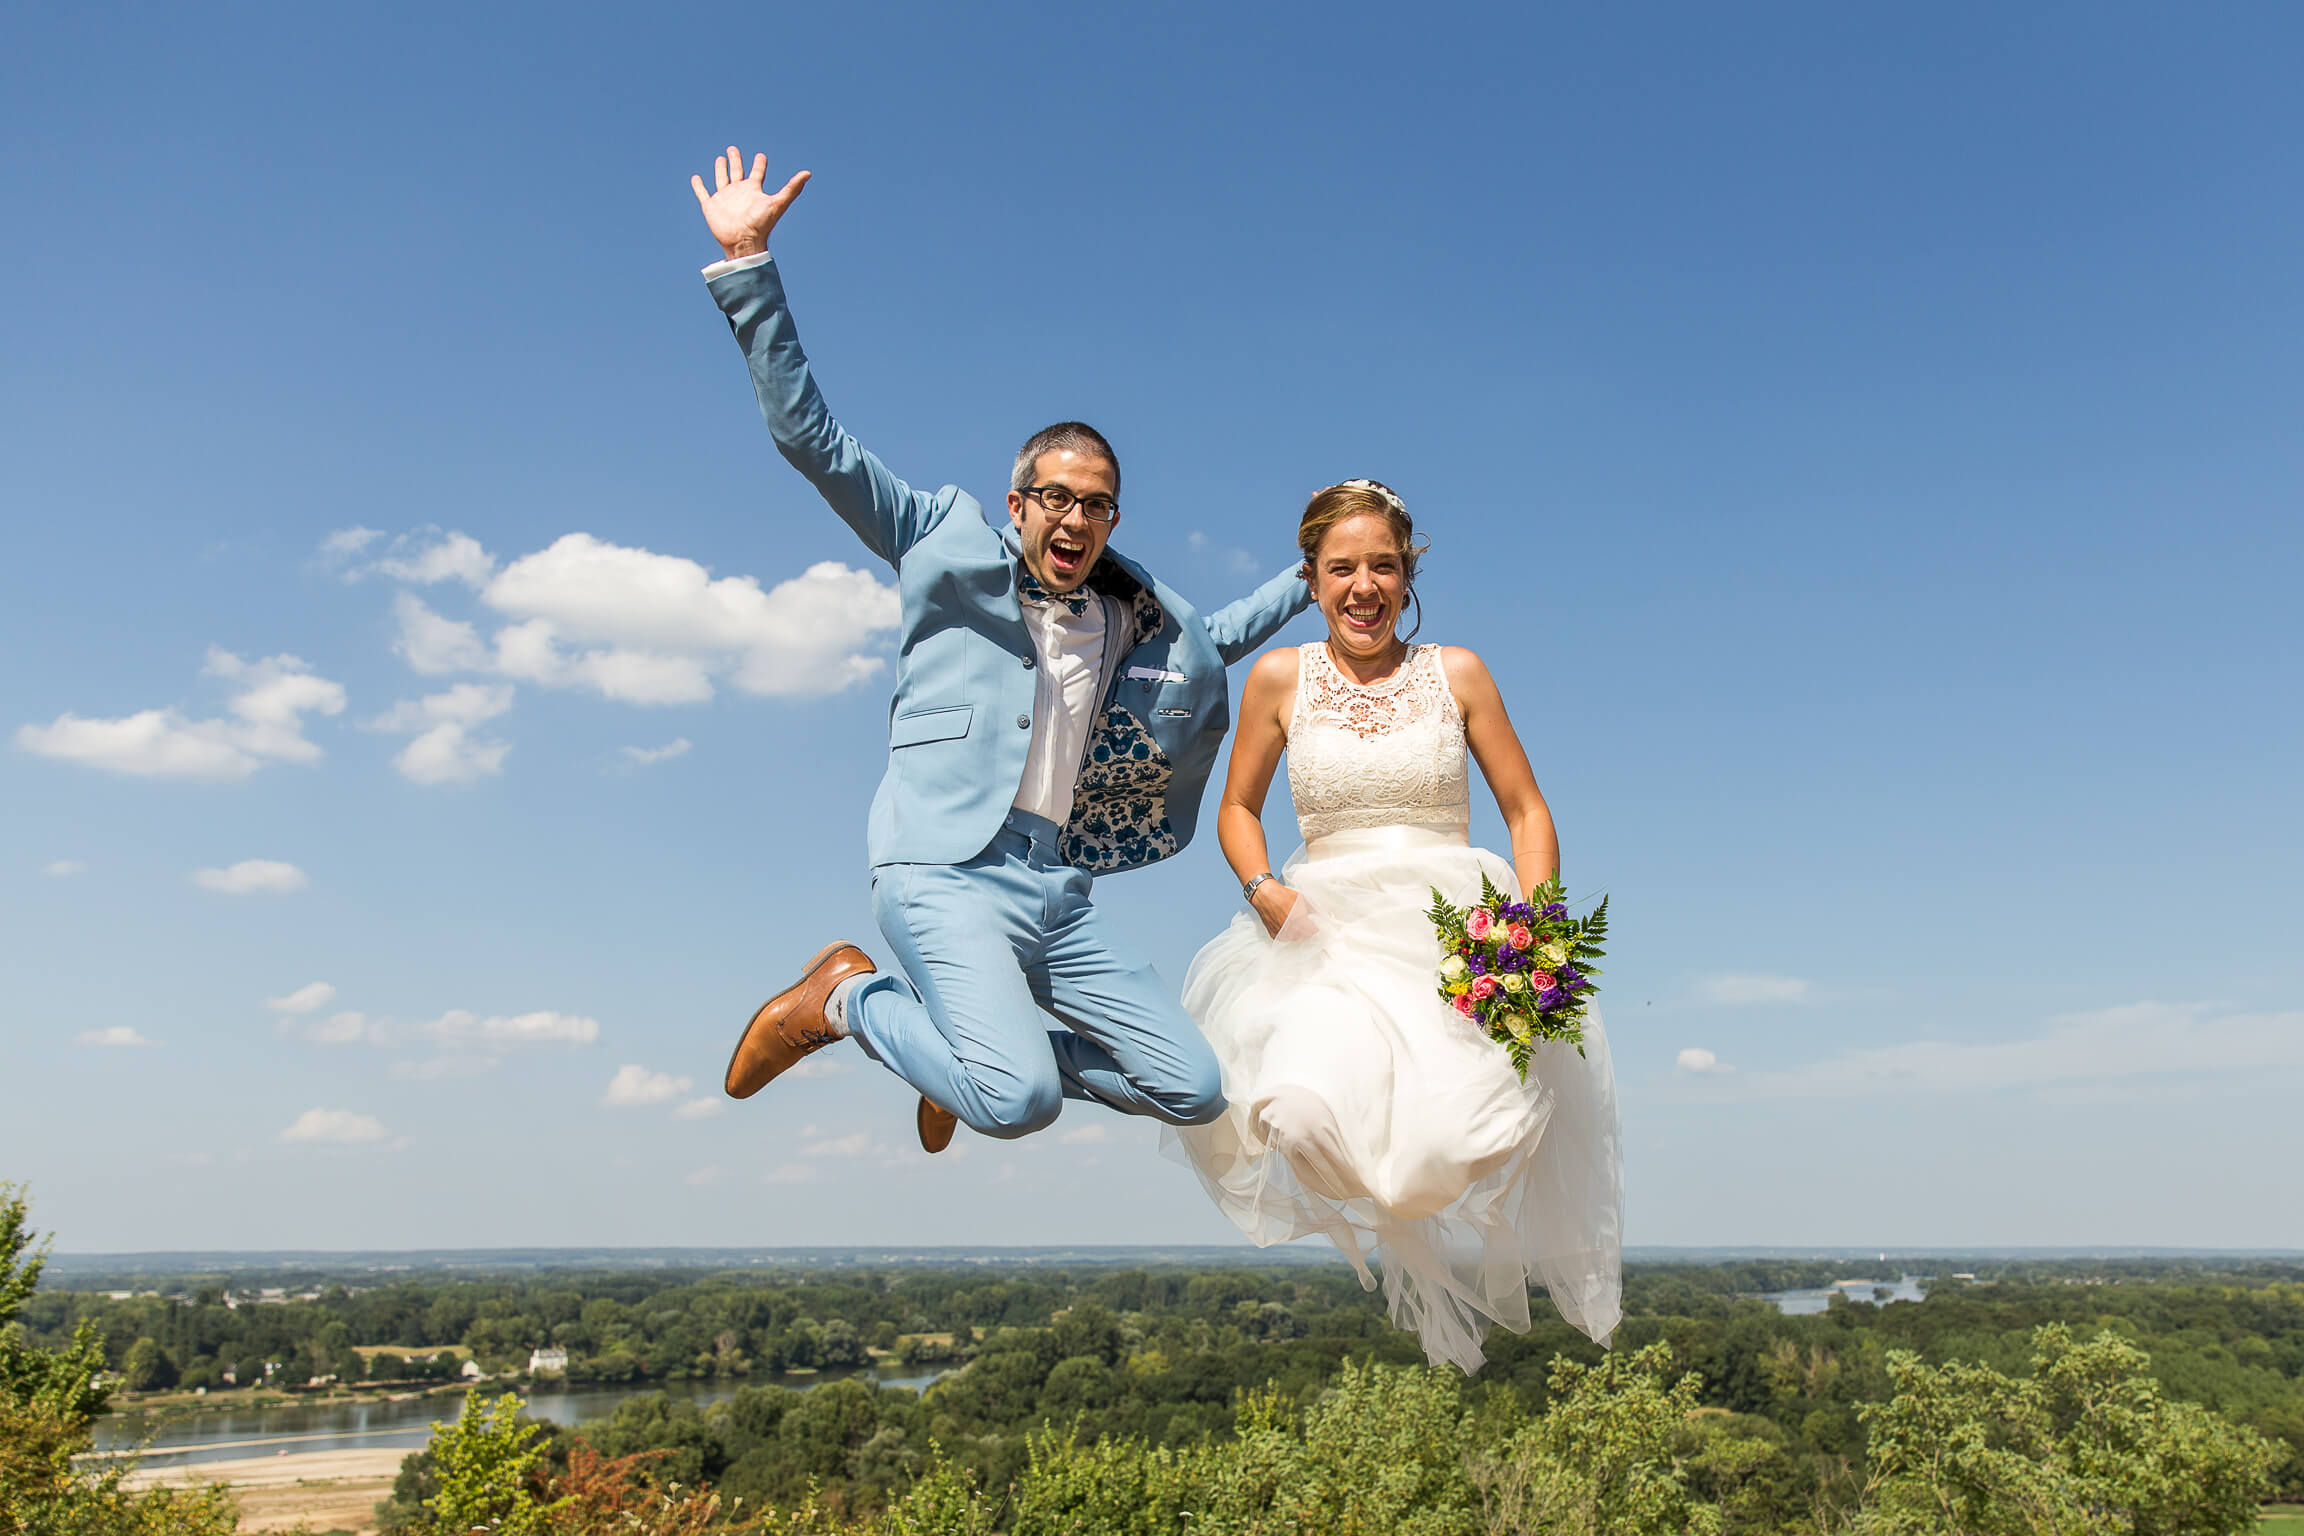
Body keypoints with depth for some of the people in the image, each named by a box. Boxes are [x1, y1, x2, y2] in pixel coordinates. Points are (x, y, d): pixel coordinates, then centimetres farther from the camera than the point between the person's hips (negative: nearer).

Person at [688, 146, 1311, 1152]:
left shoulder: (1138, 617, 17)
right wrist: (747, 262, -3)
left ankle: (970, 1044, 21)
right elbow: (809, 436, 2)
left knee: (1193, 1092, 3)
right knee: (1021, 1102, -26)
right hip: (944, 872, -6)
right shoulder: (953, 551, 5)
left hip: (1060, 893, 6)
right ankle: (844, 998, 3)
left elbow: (1213, 638, 39)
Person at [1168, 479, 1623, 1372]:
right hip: (1329, 937, 1)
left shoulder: (1457, 674, 6)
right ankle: (1393, 1217, 10)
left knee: (1453, 1148, -25)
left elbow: (1527, 810, 9)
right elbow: (1237, 808, 16)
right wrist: (1265, 890, -4)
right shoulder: (1281, 678, 6)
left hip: (1456, 931, 0)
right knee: (1301, 1115, -29)